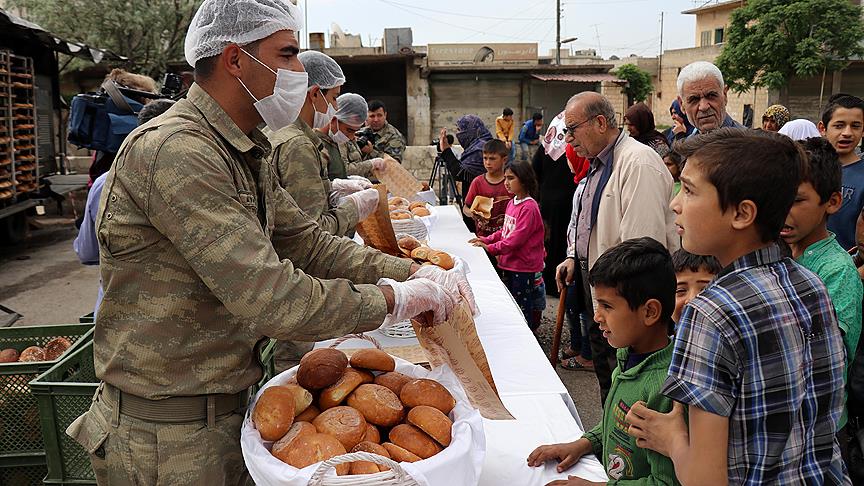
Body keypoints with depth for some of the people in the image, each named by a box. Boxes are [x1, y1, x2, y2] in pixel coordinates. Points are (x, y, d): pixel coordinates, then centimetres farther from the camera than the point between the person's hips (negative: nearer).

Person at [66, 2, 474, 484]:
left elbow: (307, 242, 7)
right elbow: (270, 300, -31)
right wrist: (393, 298, -20)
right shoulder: (175, 152, -26)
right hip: (169, 439, -8)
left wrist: (414, 273, -4)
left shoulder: (246, 155, 8)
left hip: (230, 406, 9)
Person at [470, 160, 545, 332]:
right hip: (509, 265, 9)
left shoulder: (529, 207, -19)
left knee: (523, 308, 2)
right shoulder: (512, 203, 9)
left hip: (524, 268, -9)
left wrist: (490, 248, -22)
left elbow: (517, 238, -24)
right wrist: (486, 240, 5)